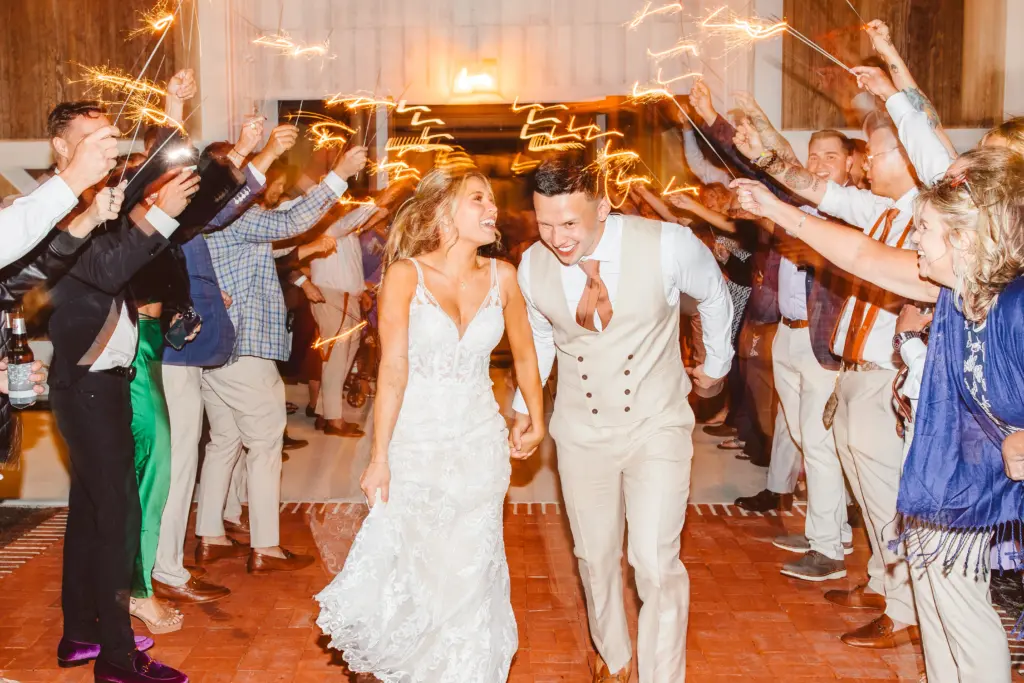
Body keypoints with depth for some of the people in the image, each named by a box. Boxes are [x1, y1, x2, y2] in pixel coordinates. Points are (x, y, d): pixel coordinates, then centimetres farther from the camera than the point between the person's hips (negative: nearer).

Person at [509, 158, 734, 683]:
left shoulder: (668, 245, -22)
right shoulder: (533, 265, -11)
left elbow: (714, 295, 1)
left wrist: (716, 366, 13)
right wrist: (525, 406, 5)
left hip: (656, 427, -3)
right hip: (581, 432, 3)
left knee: (656, 565, -9)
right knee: (595, 558, 17)